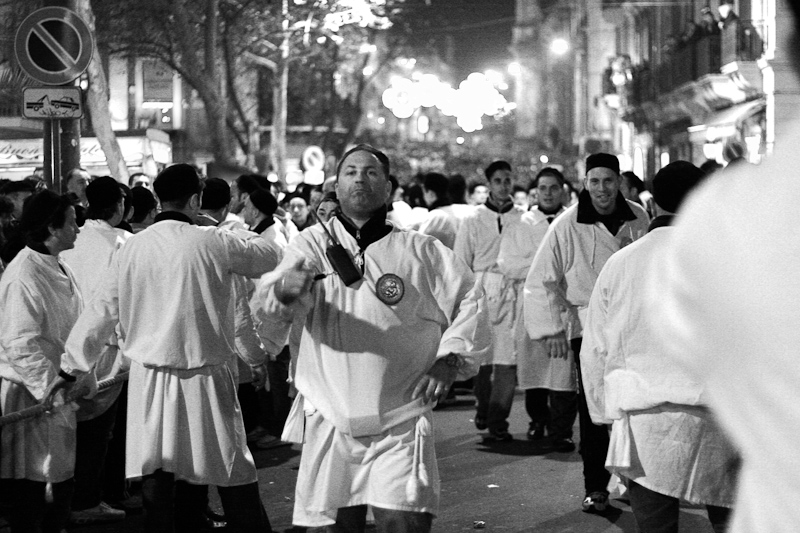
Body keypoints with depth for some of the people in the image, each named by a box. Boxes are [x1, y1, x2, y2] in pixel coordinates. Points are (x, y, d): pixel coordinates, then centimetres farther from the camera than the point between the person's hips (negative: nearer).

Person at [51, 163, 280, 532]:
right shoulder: (213, 243, -9)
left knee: (157, 489, 7)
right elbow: (267, 258, 5)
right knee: (236, 487, 4)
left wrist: (72, 367, 16)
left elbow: (100, 312, 6)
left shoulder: (132, 248, 1)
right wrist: (240, 239, 25)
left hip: (149, 381, 3)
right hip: (204, 378, -3)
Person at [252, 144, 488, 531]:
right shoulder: (313, 244, 3)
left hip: (400, 428, -1)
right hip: (329, 424, 1)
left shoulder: (420, 251, 5)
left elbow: (469, 303, 8)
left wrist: (450, 358, -9)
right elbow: (267, 309, -13)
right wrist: (285, 288, -37)